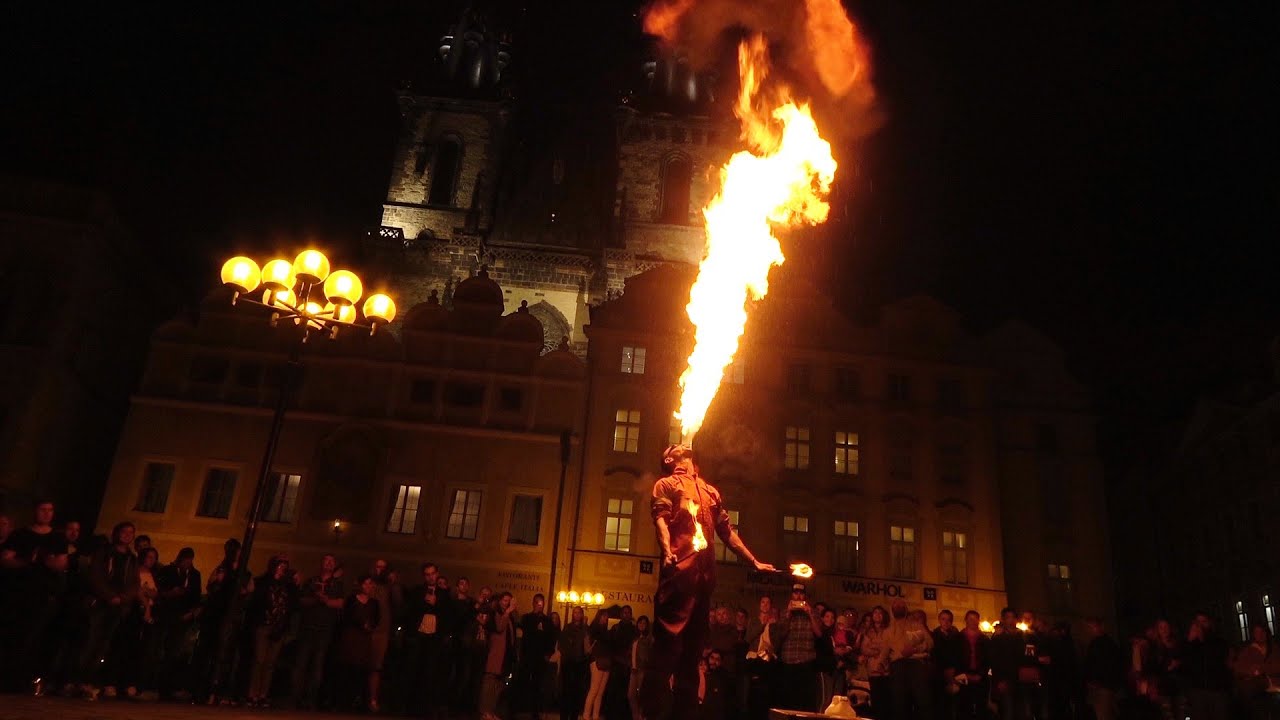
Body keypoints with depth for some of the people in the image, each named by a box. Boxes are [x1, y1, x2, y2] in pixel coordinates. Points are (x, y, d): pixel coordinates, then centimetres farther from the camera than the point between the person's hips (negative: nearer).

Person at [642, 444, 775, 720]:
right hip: (678, 572, -4)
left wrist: (754, 562, 26)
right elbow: (661, 519, -5)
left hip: (705, 573, 4)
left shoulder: (710, 491, 26)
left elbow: (727, 531, 28)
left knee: (693, 646, 4)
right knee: (668, 642, -6)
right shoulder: (666, 484, 11)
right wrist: (667, 553, -24)